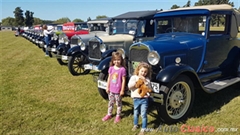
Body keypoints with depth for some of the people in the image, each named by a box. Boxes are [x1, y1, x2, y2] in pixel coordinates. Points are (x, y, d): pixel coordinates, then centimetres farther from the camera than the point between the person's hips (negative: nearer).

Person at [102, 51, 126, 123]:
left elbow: (123, 80, -12)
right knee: (110, 102, 20)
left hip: (118, 90, -4)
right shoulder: (111, 68, -2)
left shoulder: (122, 69, -16)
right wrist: (107, 87, 6)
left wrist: (122, 90, -11)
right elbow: (109, 78, 5)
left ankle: (118, 116, 29)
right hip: (111, 89, 5)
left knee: (118, 103, 13)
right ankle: (109, 114, 36)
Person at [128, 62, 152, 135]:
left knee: (143, 114, 1)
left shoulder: (147, 79, -1)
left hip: (144, 99, -1)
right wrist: (136, 80, -23)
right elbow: (129, 86, -17)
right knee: (136, 113, 19)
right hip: (136, 99, 1)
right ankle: (135, 125, 41)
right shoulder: (134, 77, -5)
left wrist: (145, 81, -20)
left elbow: (149, 88, -9)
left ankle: (143, 129, 14)